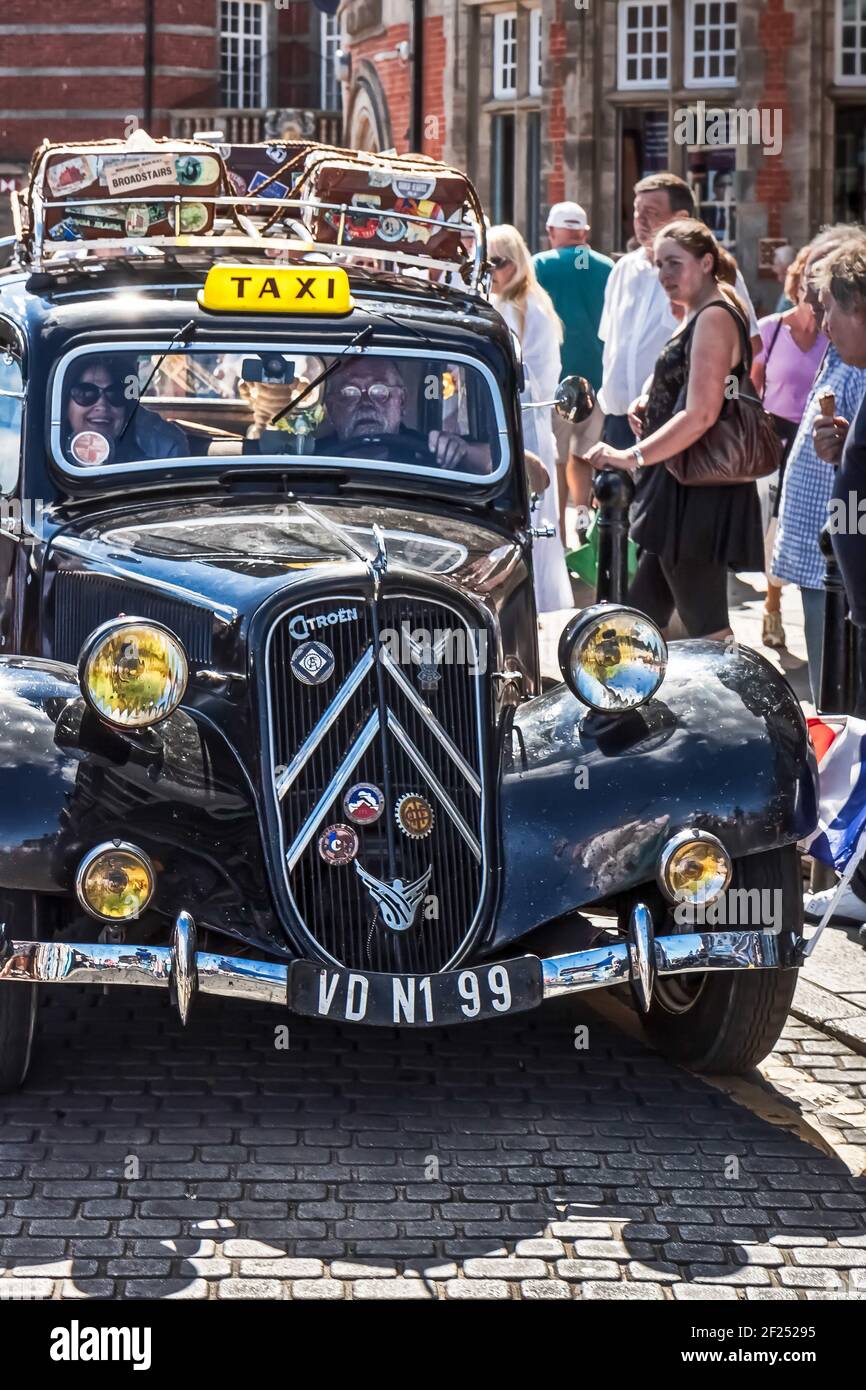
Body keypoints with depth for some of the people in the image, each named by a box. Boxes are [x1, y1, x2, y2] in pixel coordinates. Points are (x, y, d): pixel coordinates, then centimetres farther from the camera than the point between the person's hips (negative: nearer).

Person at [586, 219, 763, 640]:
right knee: (643, 615, 13)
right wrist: (645, 402, 8)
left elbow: (701, 415, -25)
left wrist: (631, 457, -26)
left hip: (697, 496, -11)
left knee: (706, 628, -8)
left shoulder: (714, 318, -16)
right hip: (679, 493, 11)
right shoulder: (696, 316, 17)